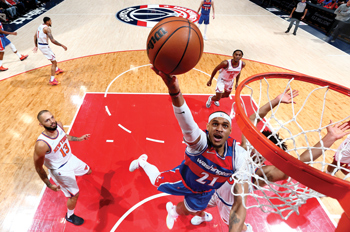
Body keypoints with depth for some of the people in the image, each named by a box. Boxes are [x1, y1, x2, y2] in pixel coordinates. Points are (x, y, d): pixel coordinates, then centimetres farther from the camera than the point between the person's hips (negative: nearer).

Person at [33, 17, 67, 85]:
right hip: (44, 46, -10)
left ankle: (56, 69, 54)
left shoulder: (40, 26, 11)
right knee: (53, 62, -5)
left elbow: (35, 36, 19)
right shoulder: (47, 28, -19)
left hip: (39, 45, 10)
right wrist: (62, 45, -23)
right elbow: (52, 40, -28)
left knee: (53, 56, 32)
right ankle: (52, 80, -10)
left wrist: (36, 46, 27)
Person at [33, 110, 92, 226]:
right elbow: (38, 167, -21)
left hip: (70, 158, 6)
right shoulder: (41, 144, -37)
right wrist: (49, 185, -13)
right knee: (75, 195, 8)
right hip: (60, 170, -6)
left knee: (88, 171, 27)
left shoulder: (58, 125, -19)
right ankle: (69, 216, 39)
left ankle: (73, 174, 62)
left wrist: (79, 139, 11)